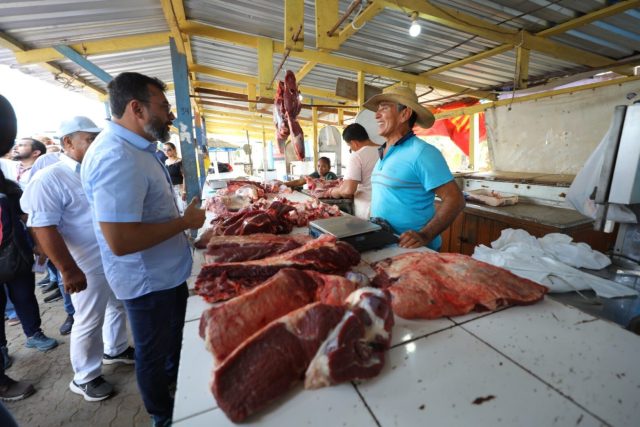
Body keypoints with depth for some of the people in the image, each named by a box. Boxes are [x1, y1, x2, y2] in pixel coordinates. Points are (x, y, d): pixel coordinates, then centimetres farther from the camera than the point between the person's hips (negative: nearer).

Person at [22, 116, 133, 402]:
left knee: (118, 307, 22)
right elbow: (43, 228, -21)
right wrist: (68, 270, -24)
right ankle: (84, 378, 30)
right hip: (91, 267, -7)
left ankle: (115, 349, 45)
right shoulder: (50, 179, -16)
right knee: (89, 323, 8)